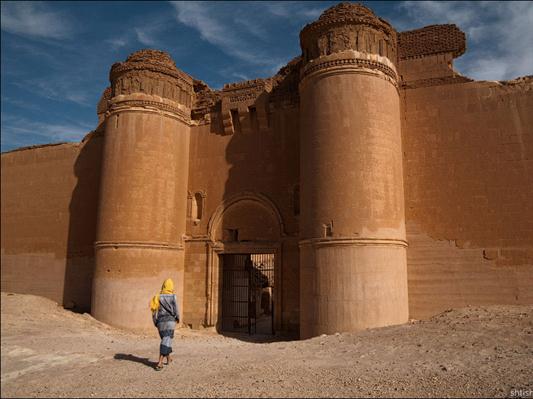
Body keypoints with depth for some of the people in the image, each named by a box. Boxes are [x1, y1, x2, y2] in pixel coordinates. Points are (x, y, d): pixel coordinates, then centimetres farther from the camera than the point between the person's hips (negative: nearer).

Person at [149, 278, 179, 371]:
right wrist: (178, 318, 11)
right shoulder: (173, 297, -6)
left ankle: (168, 359, 36)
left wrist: (155, 322, 10)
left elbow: (154, 310, -1)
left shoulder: (158, 297, 3)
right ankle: (159, 363, -17)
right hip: (170, 321, -4)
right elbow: (175, 310, -8)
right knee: (166, 342, -6)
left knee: (165, 340, 22)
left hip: (160, 322, 4)